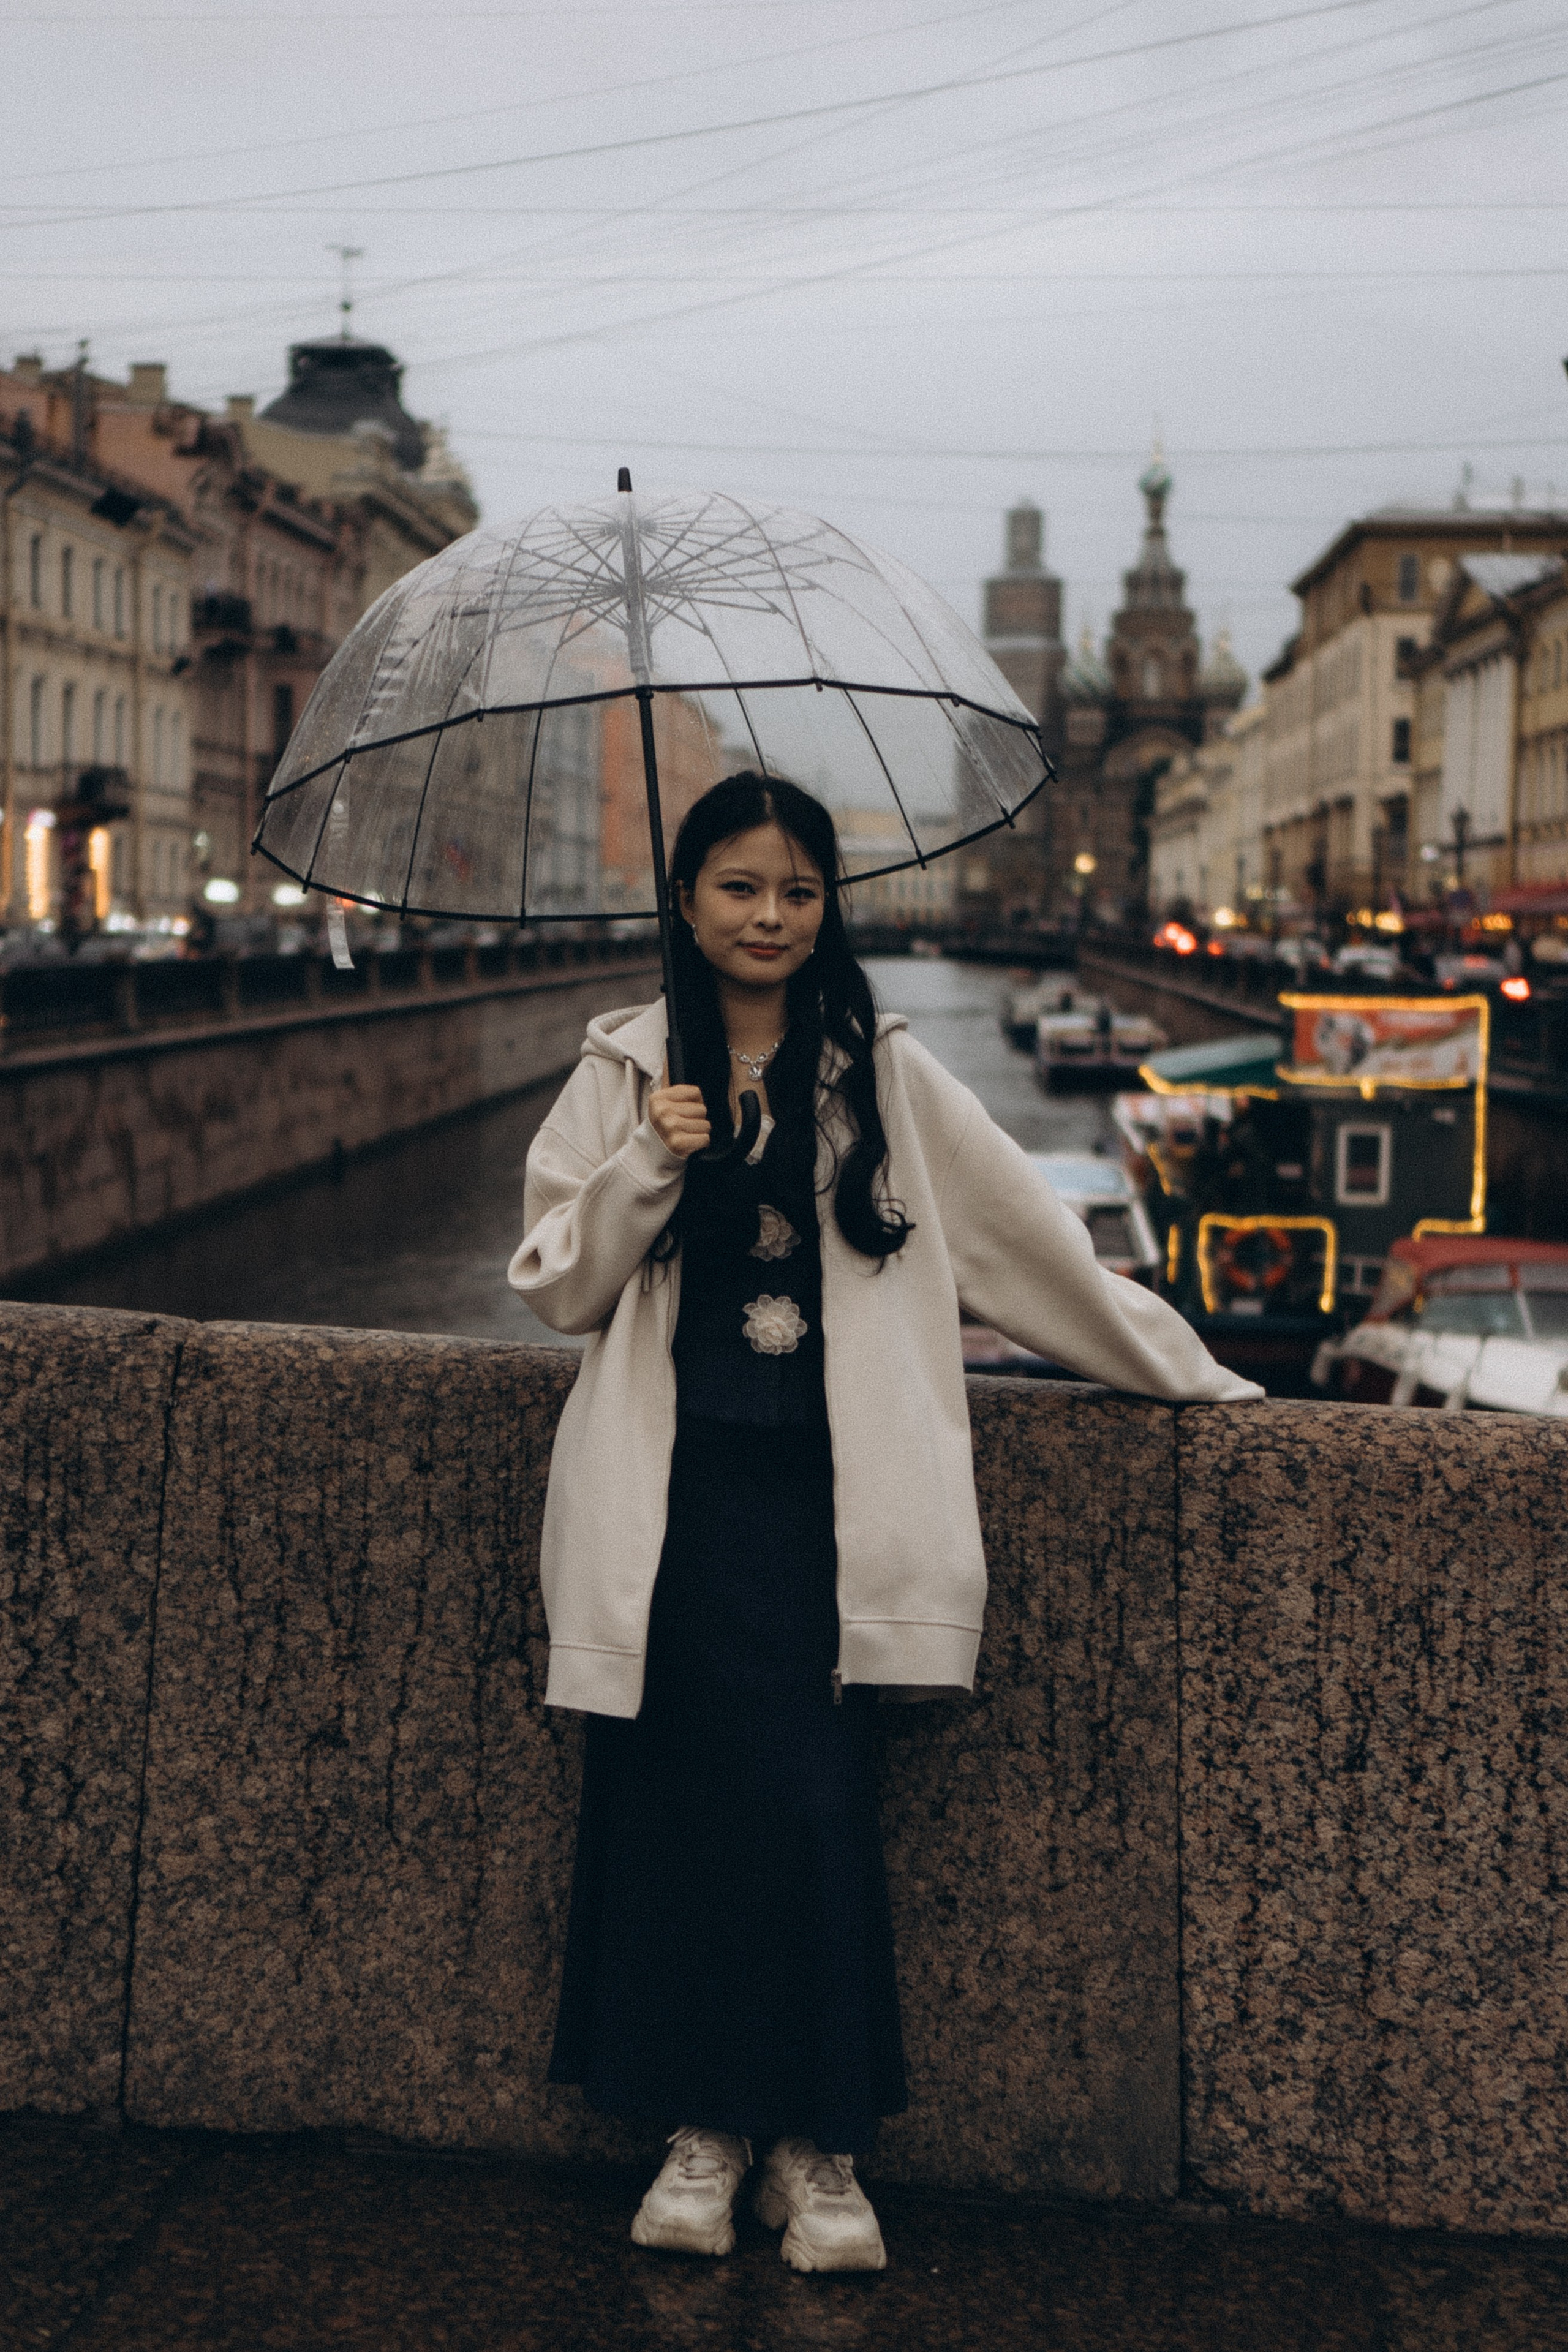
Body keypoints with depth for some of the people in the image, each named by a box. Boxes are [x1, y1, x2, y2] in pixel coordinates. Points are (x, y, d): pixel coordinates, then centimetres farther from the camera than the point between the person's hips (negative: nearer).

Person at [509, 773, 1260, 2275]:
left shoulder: (884, 1075, 9)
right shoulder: (625, 1070, 10)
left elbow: (1033, 1240, 14)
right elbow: (557, 1290, 8)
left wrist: (1181, 1367, 18)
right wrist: (646, 1168, -8)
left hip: (822, 1490, 0)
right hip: (673, 1488, 1)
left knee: (809, 1800, -11)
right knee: (681, 1796, -8)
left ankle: (813, 2140, 3)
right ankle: (705, 2122, 6)